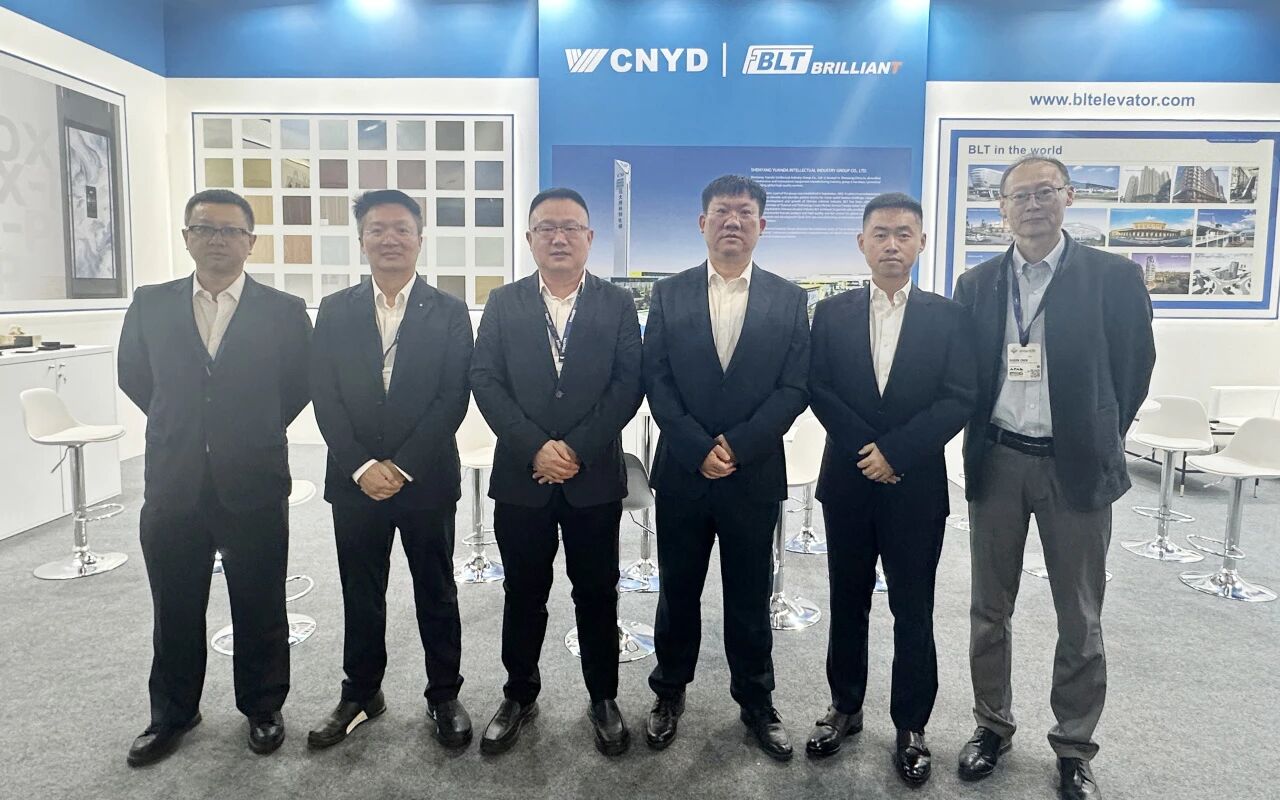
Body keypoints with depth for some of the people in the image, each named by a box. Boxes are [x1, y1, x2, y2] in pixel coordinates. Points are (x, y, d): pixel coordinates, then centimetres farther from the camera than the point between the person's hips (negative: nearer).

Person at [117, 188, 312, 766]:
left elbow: (300, 386, 6)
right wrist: (180, 427, 13)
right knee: (175, 611, 16)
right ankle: (172, 714, 35)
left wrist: (256, 433, 7)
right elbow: (133, 377, 15)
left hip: (254, 486, -2)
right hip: (172, 485, 2)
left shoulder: (284, 311, -3)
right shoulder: (150, 305, 3)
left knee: (260, 610, 11)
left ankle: (262, 708, 31)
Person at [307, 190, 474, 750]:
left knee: (436, 592, 10)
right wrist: (362, 467, -11)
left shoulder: (448, 312, -1)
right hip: (355, 480, 2)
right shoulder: (335, 311, 5)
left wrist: (401, 466, -13)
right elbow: (325, 398, 0)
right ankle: (361, 694, 31)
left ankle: (444, 696, 25)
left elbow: (453, 399, -7)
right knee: (360, 594, 13)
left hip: (427, 478, -2)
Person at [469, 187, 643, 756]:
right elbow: (485, 381, -3)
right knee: (524, 593, 12)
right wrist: (535, 448, -14)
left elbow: (628, 385, -5)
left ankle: (603, 699, 28)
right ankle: (520, 696, 31)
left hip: (595, 477, -1)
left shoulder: (618, 304, 3)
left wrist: (577, 448, -14)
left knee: (597, 593, 10)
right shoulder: (503, 304, 6)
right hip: (521, 476, 1)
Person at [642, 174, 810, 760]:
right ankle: (670, 692, 32)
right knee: (678, 592, 13)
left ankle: (756, 702, 30)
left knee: (750, 599, 12)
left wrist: (736, 445, -14)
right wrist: (700, 449, -13)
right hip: (682, 472, 1)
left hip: (755, 475, 0)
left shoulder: (789, 300, 3)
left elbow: (794, 388, -3)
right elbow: (657, 383, -2)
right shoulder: (668, 295, 3)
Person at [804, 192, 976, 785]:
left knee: (914, 610, 7)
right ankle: (845, 708, 29)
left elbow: (960, 400, -7)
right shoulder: (832, 313, 4)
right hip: (847, 481, 2)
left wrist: (894, 450, -16)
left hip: (916, 486, -1)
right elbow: (818, 391, -3)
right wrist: (866, 450, -13)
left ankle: (911, 726, 22)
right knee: (847, 603, 13)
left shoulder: (947, 315, 1)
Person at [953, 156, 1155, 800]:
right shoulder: (976, 285, 4)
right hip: (996, 461, 2)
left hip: (1076, 464, -2)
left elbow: (1135, 365, 2)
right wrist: (980, 436, 6)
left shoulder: (1113, 276, -3)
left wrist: (1101, 437, 4)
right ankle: (991, 725, 29)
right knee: (990, 608, 12)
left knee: (1080, 618, 8)